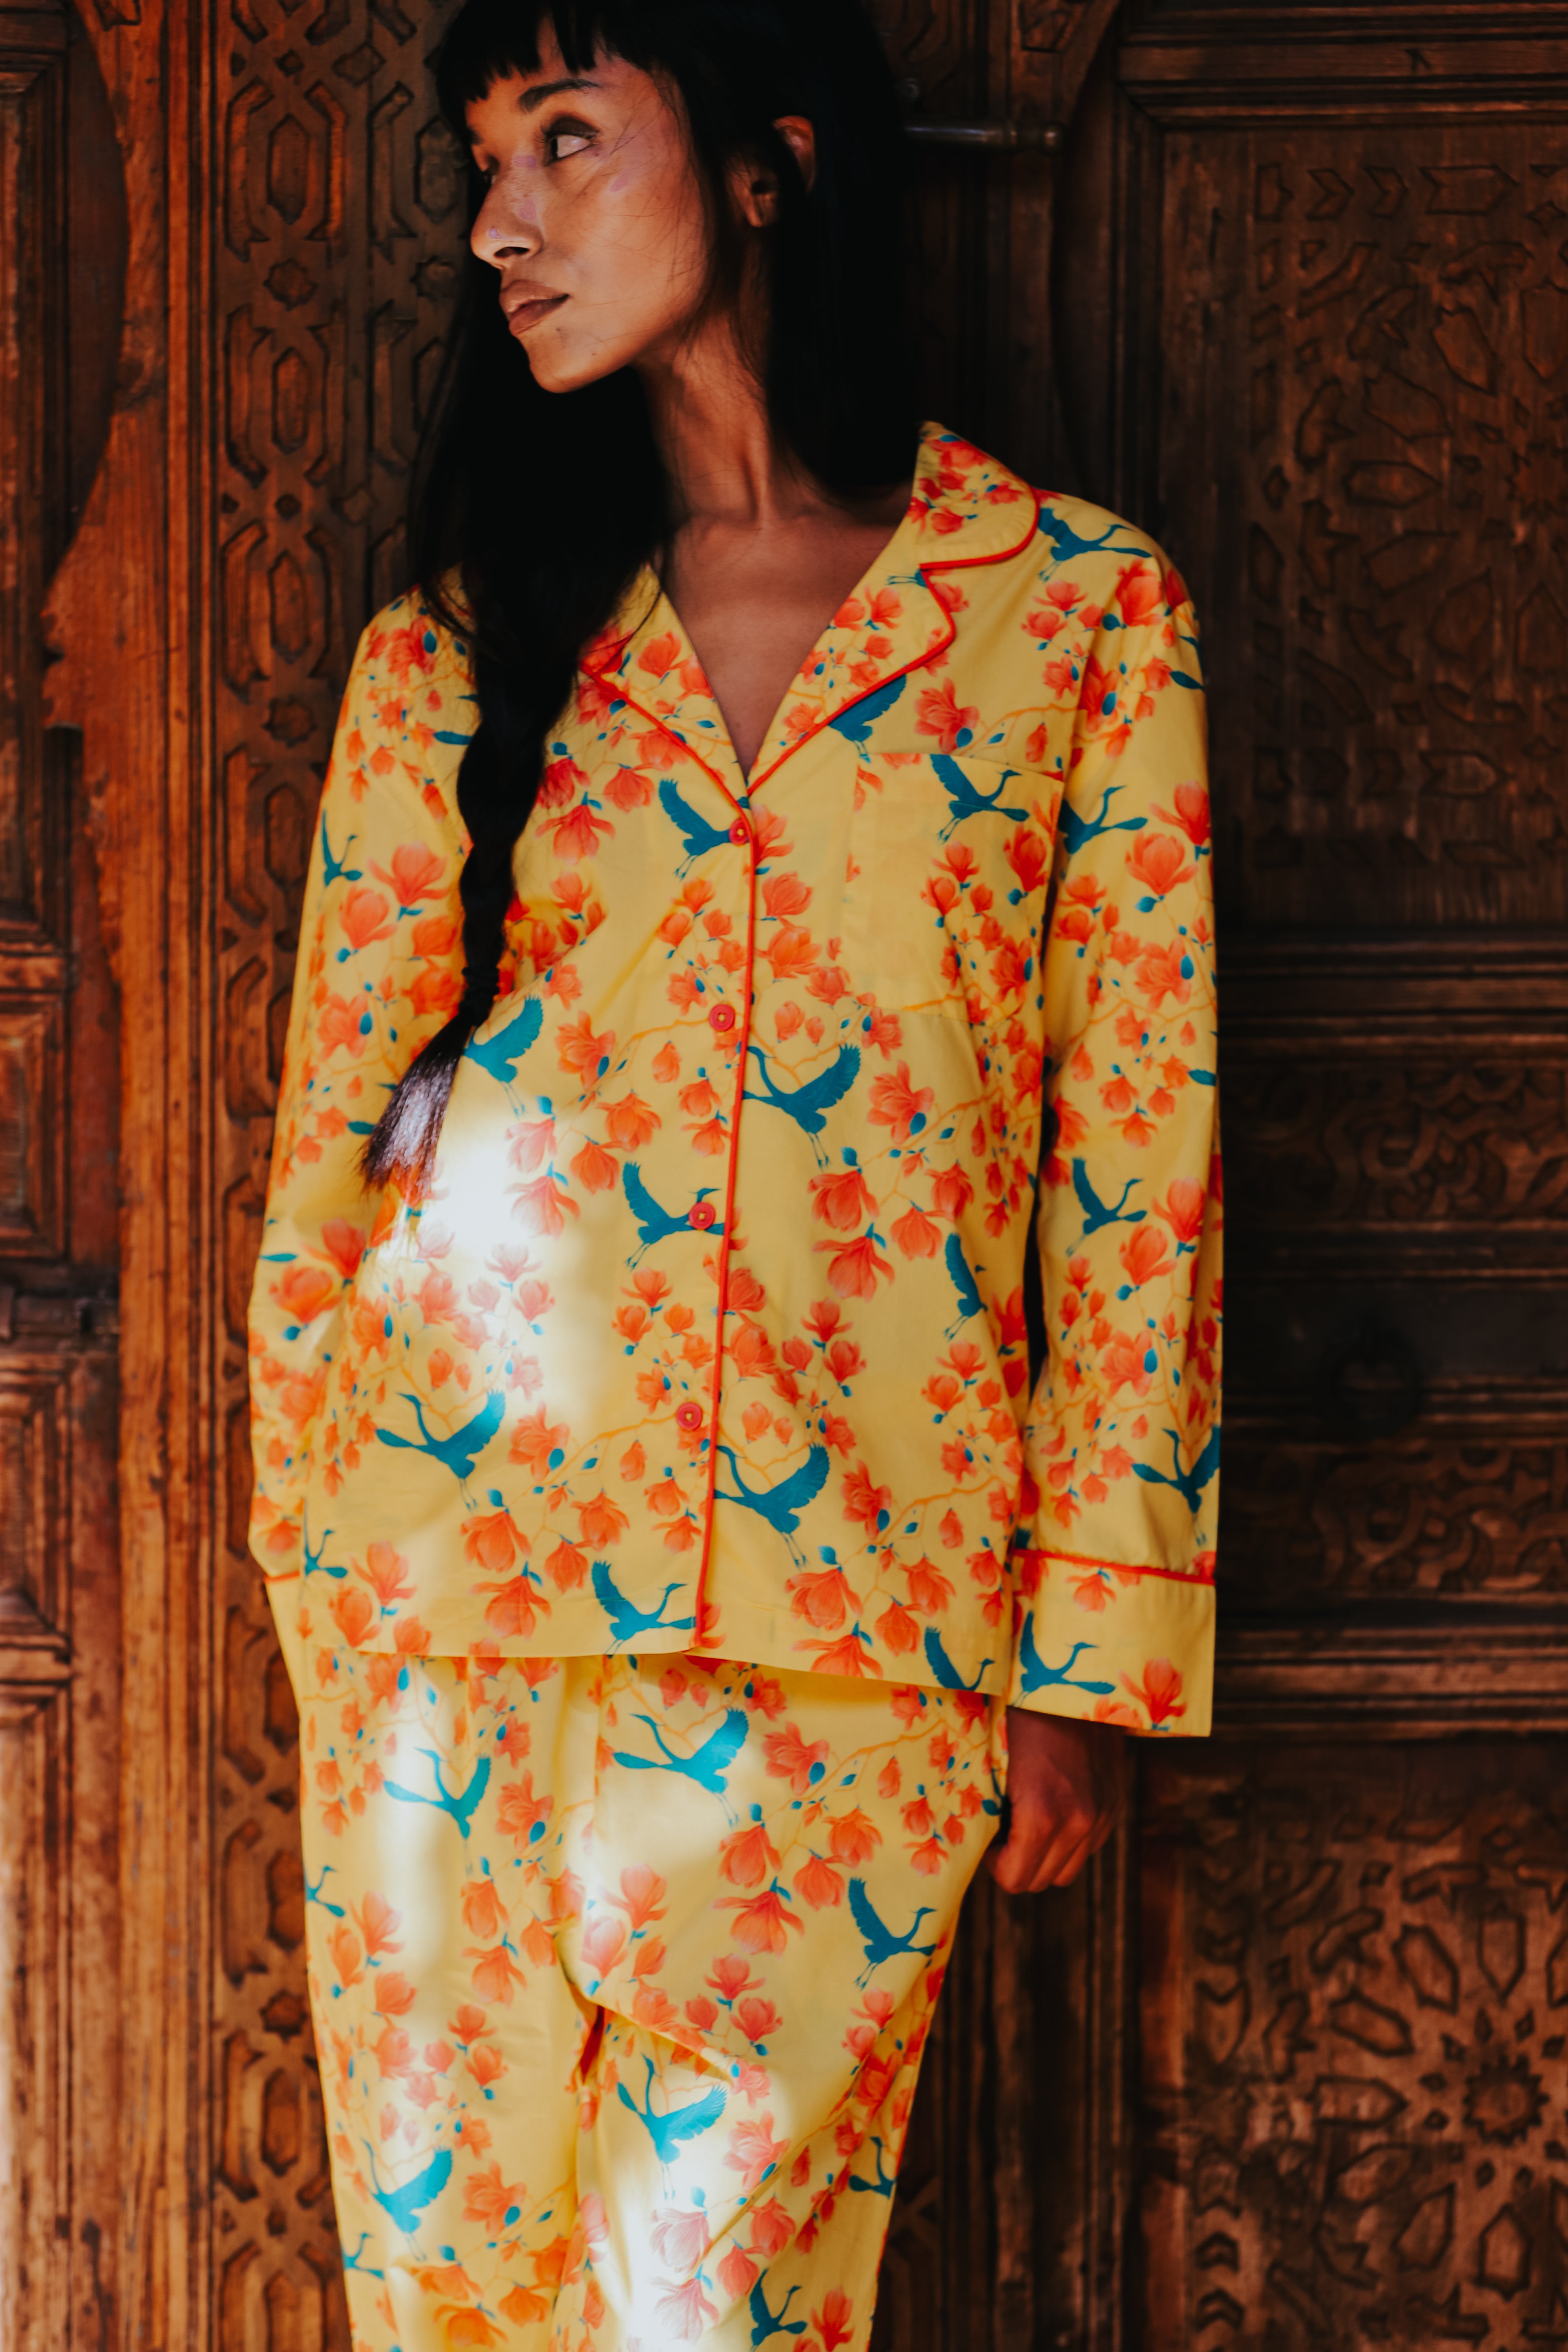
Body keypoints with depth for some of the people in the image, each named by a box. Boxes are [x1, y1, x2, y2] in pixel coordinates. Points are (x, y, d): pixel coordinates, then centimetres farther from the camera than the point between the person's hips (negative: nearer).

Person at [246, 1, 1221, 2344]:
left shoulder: (1079, 614, 4)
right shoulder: (457, 648, 9)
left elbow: (1140, 1159, 3)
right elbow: (328, 1135, 11)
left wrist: (1093, 1641, -1)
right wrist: (315, 1571, 7)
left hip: (854, 1604, -2)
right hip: (448, 1571, 2)